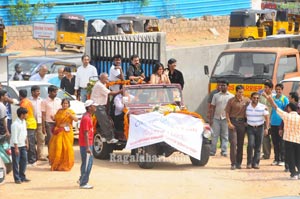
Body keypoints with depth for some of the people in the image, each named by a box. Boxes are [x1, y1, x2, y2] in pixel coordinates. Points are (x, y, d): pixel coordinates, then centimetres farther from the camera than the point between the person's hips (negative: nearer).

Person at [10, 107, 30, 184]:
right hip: (16, 146, -8)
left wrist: (26, 143, 20)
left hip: (23, 145, 8)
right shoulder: (15, 124, -21)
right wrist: (16, 148, -21)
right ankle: (17, 178, 5)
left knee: (24, 160, 10)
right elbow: (14, 137, -21)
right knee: (16, 163, 0)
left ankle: (22, 177, 20)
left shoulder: (24, 122, 6)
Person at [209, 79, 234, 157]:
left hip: (226, 119, -1)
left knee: (225, 136, 2)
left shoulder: (231, 96, 5)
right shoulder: (216, 96, 9)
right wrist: (211, 118, 2)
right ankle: (212, 151, 2)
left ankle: (224, 151, 5)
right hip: (216, 118, 1)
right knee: (214, 136, 0)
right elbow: (213, 108, 9)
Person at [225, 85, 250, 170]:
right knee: (233, 143, -9)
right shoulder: (231, 101, -1)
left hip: (242, 122, 3)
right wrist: (229, 123, -10)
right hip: (233, 122, -3)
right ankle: (233, 163, -8)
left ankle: (239, 163, 15)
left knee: (240, 143, 7)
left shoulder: (247, 100, 4)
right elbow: (227, 112, 0)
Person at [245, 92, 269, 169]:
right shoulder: (247, 107, 1)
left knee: (258, 146, 0)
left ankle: (256, 163, 6)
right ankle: (249, 163, -5)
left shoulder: (263, 107, -3)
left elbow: (267, 118, -1)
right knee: (250, 145, -13)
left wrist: (266, 128, -7)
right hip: (250, 128, 0)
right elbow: (245, 116, 12)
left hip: (260, 128, 0)